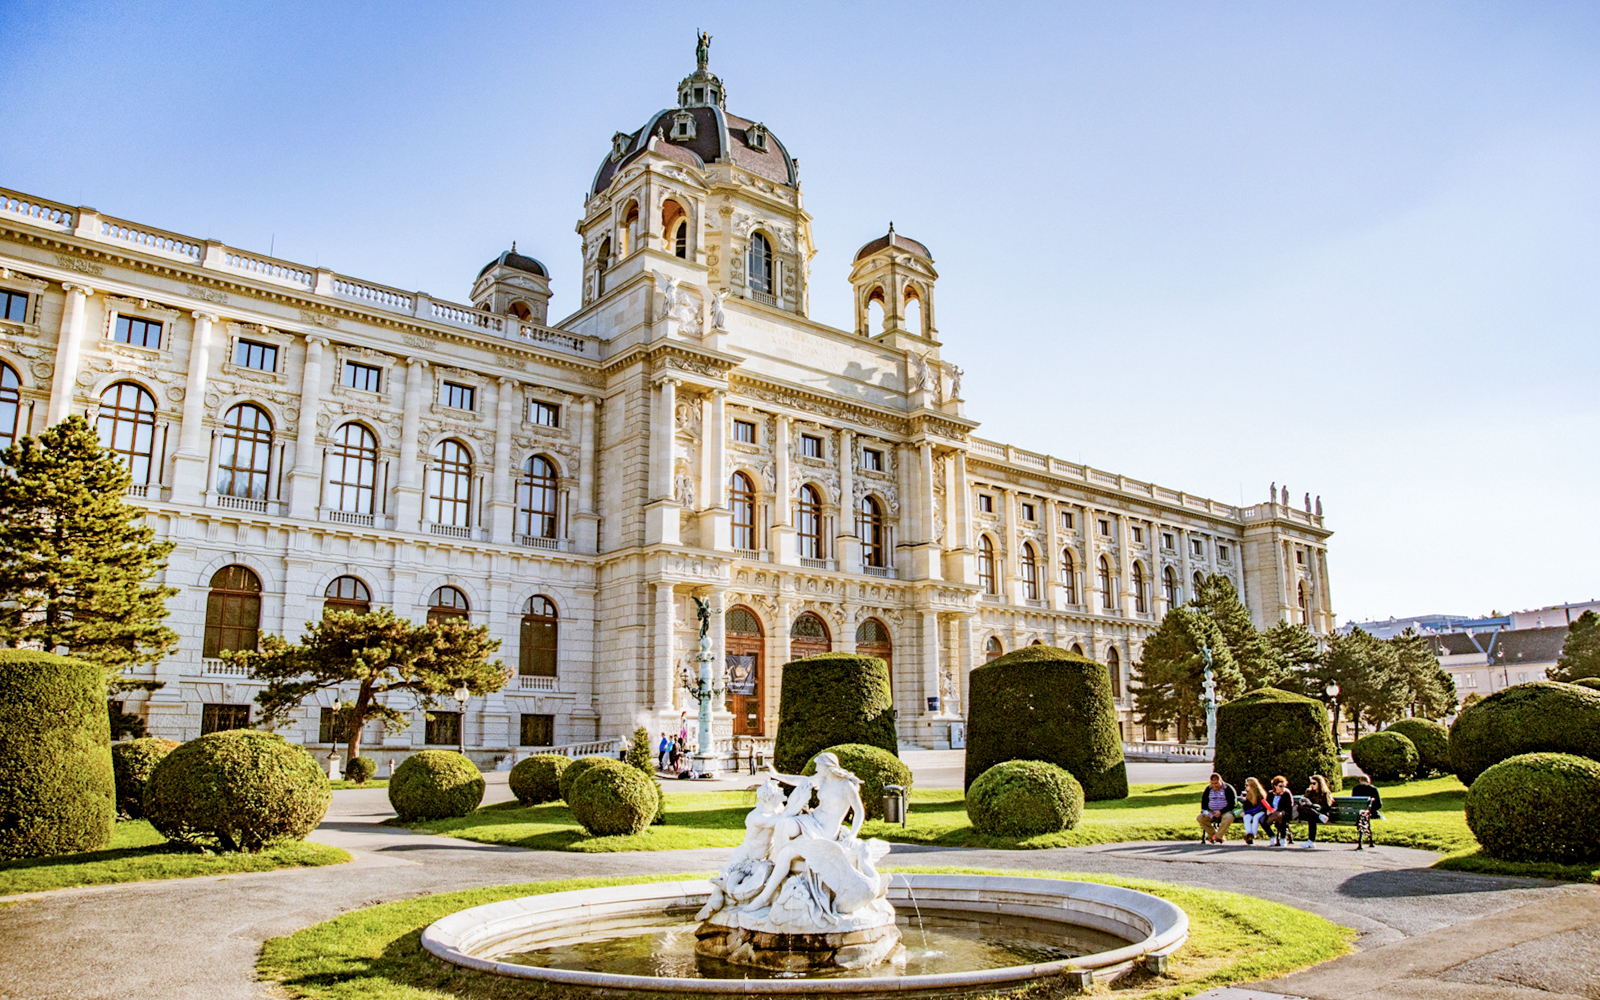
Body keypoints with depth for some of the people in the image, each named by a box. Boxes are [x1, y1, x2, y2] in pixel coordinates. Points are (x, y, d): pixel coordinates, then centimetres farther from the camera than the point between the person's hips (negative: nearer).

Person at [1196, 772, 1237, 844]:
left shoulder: (1228, 789, -4)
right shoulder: (1208, 789, 11)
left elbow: (1232, 804, -10)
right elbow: (1204, 802, 14)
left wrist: (1221, 812, -20)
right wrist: (1205, 811, -7)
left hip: (1225, 812, -4)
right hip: (1211, 813, 4)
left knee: (1228, 817, -39)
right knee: (1200, 817, -23)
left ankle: (1217, 836, -26)